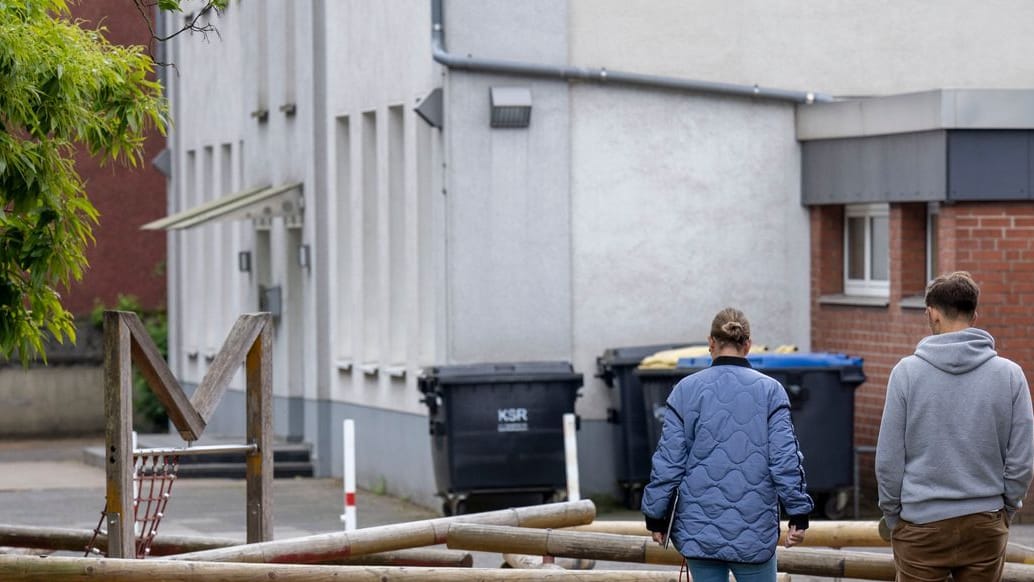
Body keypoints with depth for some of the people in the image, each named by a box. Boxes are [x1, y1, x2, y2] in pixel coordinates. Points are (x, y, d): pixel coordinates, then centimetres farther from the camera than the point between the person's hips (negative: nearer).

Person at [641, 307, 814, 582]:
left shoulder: (686, 390, -1)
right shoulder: (770, 391, -2)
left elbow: (668, 460, 0)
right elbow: (786, 459, -4)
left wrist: (656, 516, 8)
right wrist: (799, 513, 3)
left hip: (700, 527, 1)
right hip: (755, 528, -1)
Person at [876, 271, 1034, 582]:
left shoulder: (907, 372, -6)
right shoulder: (1009, 374, -2)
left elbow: (888, 460, -5)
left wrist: (893, 516, 7)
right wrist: (1005, 510, 13)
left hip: (921, 524, -1)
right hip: (985, 524, 2)